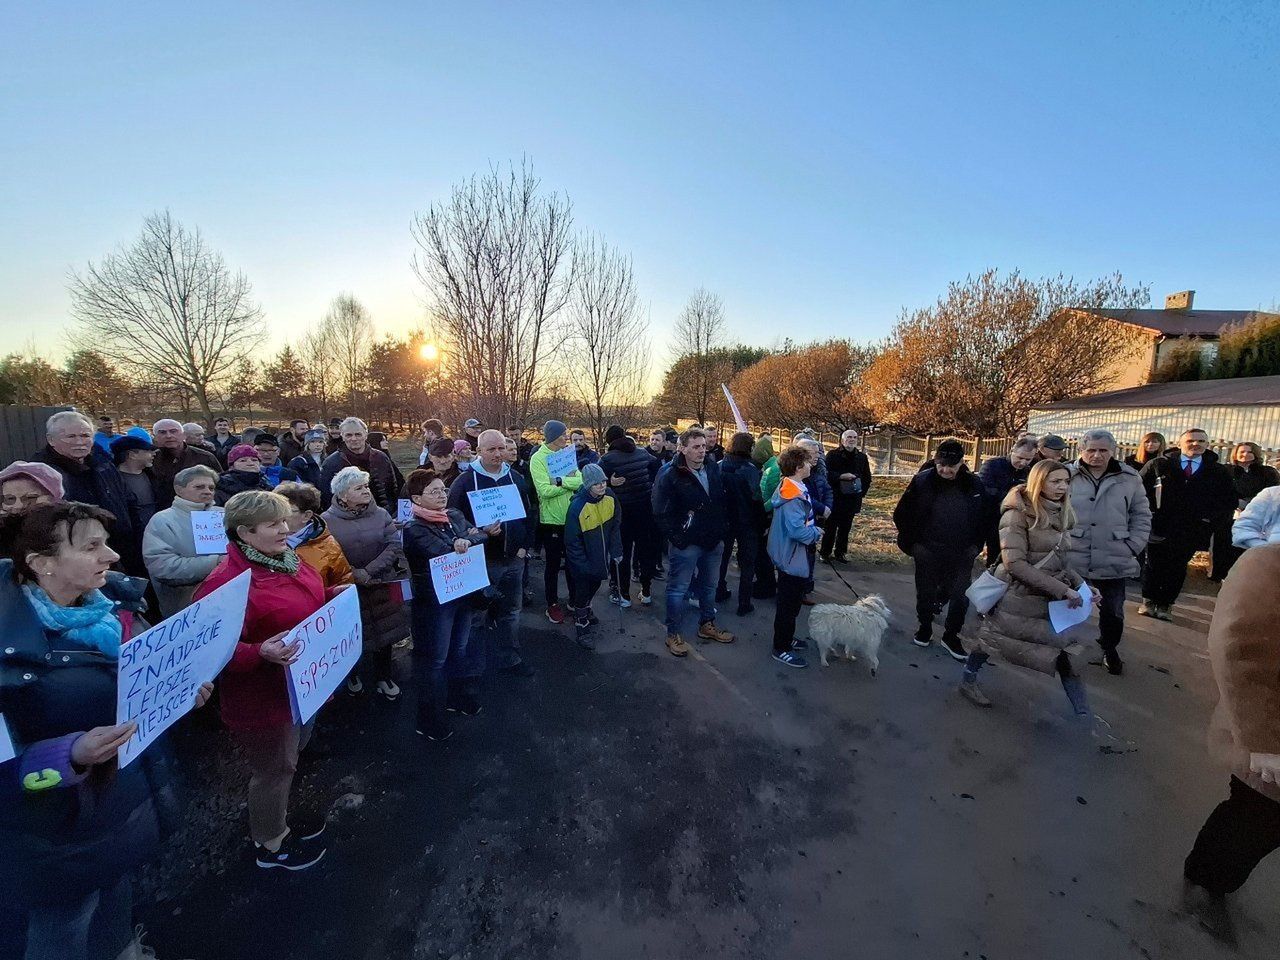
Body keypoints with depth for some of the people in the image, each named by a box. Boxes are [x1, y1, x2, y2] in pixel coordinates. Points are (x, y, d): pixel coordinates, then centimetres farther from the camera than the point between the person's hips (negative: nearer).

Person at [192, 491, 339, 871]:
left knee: (289, 756, 26)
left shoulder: (284, 559, -1)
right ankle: (269, 845, 38)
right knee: (275, 767, 12)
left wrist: (332, 596, 1)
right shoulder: (228, 581, -27)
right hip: (264, 696, -8)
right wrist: (261, 653, -41)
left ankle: (277, 821, 50)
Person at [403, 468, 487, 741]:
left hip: (462, 593, 7)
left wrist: (464, 542, -24)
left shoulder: (455, 516, 4)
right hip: (434, 601, -6)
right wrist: (466, 540, -15)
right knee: (434, 659, 7)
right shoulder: (414, 529, -16)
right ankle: (431, 720, 24)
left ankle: (457, 697, 43)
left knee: (459, 649, 22)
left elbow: (481, 537, -6)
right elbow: (443, 554, -25)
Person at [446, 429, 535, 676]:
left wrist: (524, 546, 5)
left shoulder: (516, 478, 6)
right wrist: (481, 533, -23)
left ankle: (510, 659, 35)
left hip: (514, 560, 5)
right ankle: (474, 668, 24)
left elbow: (529, 513, 13)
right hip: (481, 562, -4)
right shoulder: (464, 482, -9)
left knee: (511, 612, 17)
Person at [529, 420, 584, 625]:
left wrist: (561, 481, -21)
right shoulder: (538, 458, -11)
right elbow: (545, 490, -22)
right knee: (552, 564, 9)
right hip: (551, 520, -5)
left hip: (571, 518, 5)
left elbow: (581, 481, -7)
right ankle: (552, 605, 25)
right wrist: (570, 483, -13)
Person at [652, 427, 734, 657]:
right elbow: (661, 513, -14)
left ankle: (707, 625, 39)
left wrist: (721, 531, 8)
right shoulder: (670, 475, -14)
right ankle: (673, 634, 20)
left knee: (709, 586, 20)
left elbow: (722, 502, 15)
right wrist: (676, 538, -15)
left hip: (713, 541, 6)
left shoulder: (714, 469, 4)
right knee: (678, 590, 5)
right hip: (686, 543, -6)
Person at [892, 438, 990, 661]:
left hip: (962, 555, 2)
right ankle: (924, 628, 34)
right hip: (927, 552, -1)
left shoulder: (974, 484, -4)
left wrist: (976, 544, 2)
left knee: (961, 597, 7)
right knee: (926, 593, 13)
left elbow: (985, 516, 9)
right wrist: (911, 543, -7)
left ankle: (951, 636, 26)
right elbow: (902, 514, -4)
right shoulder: (922, 481, -10)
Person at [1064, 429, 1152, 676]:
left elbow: (1141, 516, 9)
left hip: (1115, 561, 2)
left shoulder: (1130, 478, 2)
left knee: (1113, 610, 14)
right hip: (1072, 558, -2)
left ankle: (1110, 650, 36)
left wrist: (1133, 546, 0)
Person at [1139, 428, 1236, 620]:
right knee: (1153, 564, 6)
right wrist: (1150, 512, -9)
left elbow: (1230, 500, 11)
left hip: (1191, 531, 2)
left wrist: (1210, 517, -3)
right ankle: (1148, 601, 19)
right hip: (1158, 527, -2)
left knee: (1178, 568, 8)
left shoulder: (1218, 472, 8)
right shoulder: (1158, 464, 0)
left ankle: (1166, 605, 18)